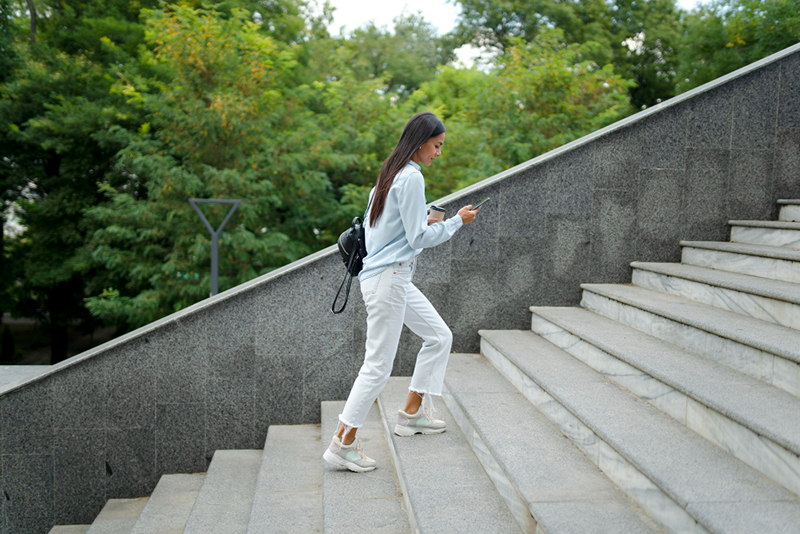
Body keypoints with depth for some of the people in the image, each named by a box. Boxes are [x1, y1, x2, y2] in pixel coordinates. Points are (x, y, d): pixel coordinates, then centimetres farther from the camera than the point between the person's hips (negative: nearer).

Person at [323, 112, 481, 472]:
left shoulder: (389, 175, 15)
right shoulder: (411, 177, -15)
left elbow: (371, 224, 19)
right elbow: (419, 238, -17)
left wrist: (420, 223, 16)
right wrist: (456, 221, -5)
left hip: (397, 279, 10)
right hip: (387, 278, -10)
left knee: (440, 336, 15)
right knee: (379, 365, -5)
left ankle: (412, 412, 22)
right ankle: (343, 444, 4)